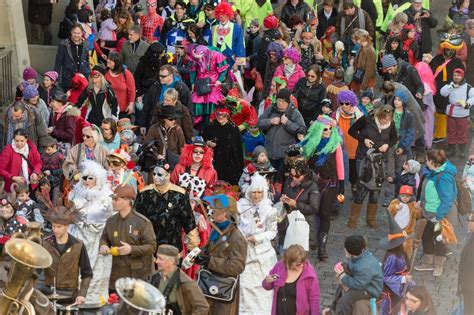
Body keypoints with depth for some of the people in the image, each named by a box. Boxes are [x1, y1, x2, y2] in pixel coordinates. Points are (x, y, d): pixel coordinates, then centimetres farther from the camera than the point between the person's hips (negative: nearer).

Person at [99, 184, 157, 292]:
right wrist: (103, 246, 0)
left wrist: (131, 249, -22)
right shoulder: (111, 221, 8)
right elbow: (104, 238, 24)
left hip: (138, 274, -5)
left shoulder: (142, 222, -9)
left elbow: (152, 246, -11)